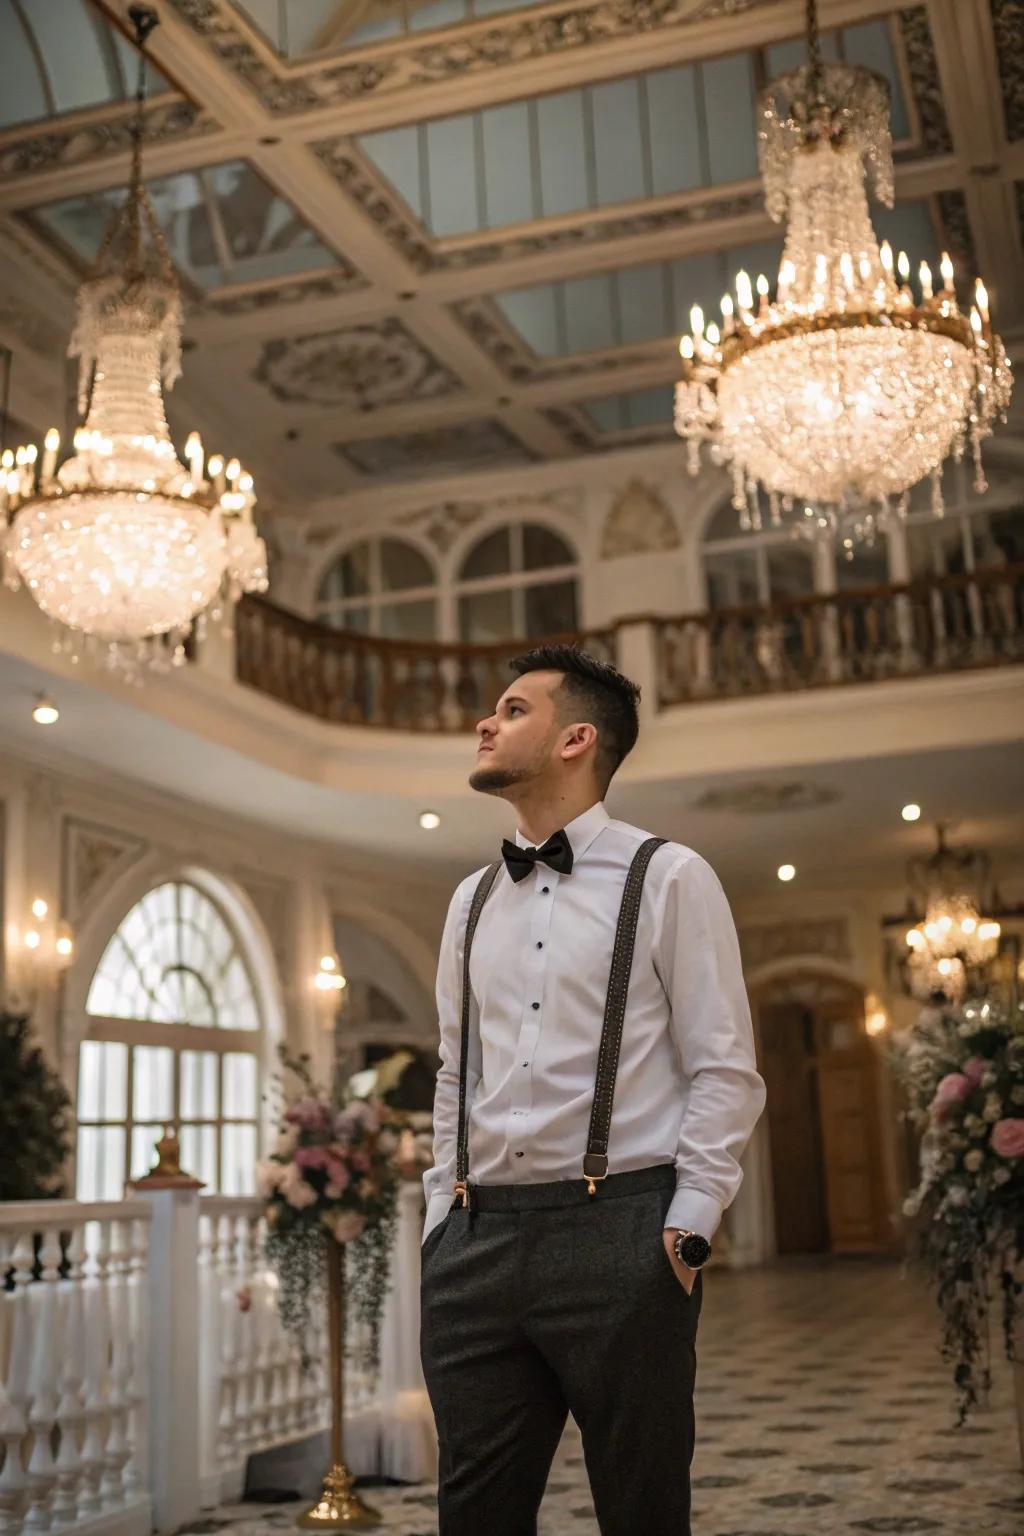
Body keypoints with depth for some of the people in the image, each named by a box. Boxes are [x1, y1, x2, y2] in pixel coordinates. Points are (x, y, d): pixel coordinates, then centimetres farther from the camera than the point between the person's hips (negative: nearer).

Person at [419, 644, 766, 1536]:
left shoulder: (668, 878, 0)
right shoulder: (472, 901, 16)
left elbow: (725, 1070, -3)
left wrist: (690, 1223, -10)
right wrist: (441, 1213, 12)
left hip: (619, 1235, -5)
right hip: (477, 1241, 5)